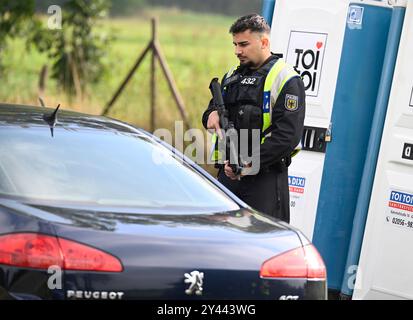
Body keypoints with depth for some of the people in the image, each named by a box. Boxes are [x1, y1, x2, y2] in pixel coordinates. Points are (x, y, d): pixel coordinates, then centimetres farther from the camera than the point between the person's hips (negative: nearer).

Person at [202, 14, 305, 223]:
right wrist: (211, 115, 1)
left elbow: (288, 136, -16)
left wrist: (248, 164, -19)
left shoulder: (286, 80, -7)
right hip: (228, 174, 7)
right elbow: (212, 109, 28)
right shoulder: (232, 76, 17)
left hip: (265, 180, -7)